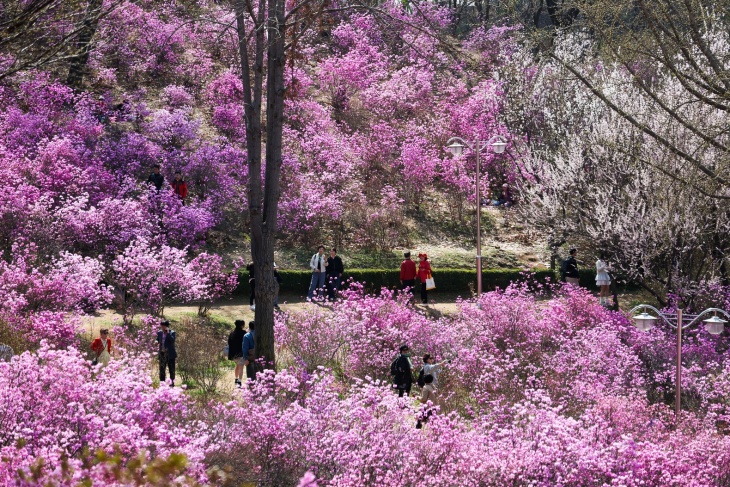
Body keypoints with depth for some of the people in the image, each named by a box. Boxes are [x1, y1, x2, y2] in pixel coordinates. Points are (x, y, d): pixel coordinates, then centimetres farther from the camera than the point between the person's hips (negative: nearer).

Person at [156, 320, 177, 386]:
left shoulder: (172, 333, -6)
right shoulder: (159, 333, 8)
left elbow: (172, 340, -22)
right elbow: (158, 341, 14)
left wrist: (168, 332, -20)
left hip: (170, 354, -4)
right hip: (162, 353, 4)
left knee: (171, 369, 3)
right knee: (162, 369, 6)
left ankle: (172, 382, 12)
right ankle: (162, 382, 12)